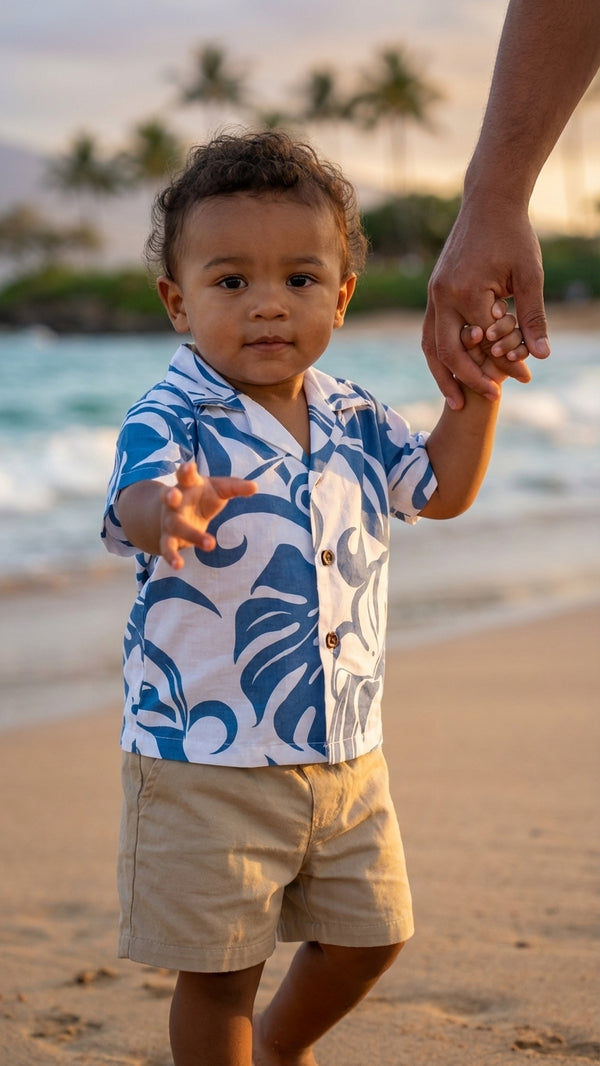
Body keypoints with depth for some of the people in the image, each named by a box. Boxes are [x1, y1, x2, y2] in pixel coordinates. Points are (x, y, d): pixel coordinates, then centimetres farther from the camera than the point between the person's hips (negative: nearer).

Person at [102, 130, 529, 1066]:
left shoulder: (354, 420, 3)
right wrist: (174, 512, -60)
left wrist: (478, 385, 2)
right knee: (219, 968, 2)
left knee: (369, 933, 18)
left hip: (345, 752, 6)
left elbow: (442, 489, 16)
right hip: (206, 759, -6)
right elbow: (137, 502, -36)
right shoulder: (171, 419, -16)